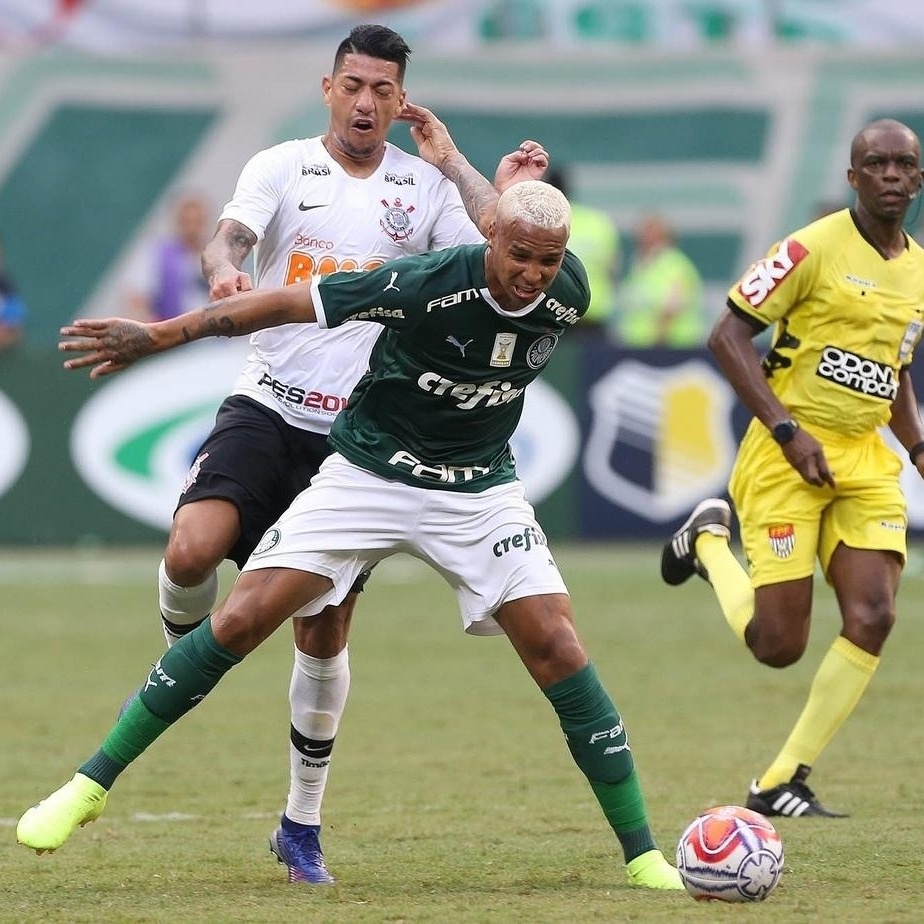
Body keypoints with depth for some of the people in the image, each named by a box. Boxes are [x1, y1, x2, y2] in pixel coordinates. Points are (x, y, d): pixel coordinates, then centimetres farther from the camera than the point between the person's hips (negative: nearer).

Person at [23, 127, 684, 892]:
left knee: (558, 650, -11)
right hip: (367, 476, -2)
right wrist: (160, 336, -15)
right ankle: (92, 785, 2)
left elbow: (524, 226, 12)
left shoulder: (568, 298, -13)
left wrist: (451, 162, 20)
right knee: (239, 622, -10)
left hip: (479, 491, 3)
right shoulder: (430, 283, -25)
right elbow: (289, 303, -18)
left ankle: (641, 853, -3)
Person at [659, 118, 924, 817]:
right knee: (779, 646, -7)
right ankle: (709, 542, 25)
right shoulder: (815, 249, -11)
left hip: (867, 462, 6)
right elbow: (728, 335, -11)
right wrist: (787, 431, -17)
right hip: (790, 459, -6)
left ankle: (782, 783, 1)